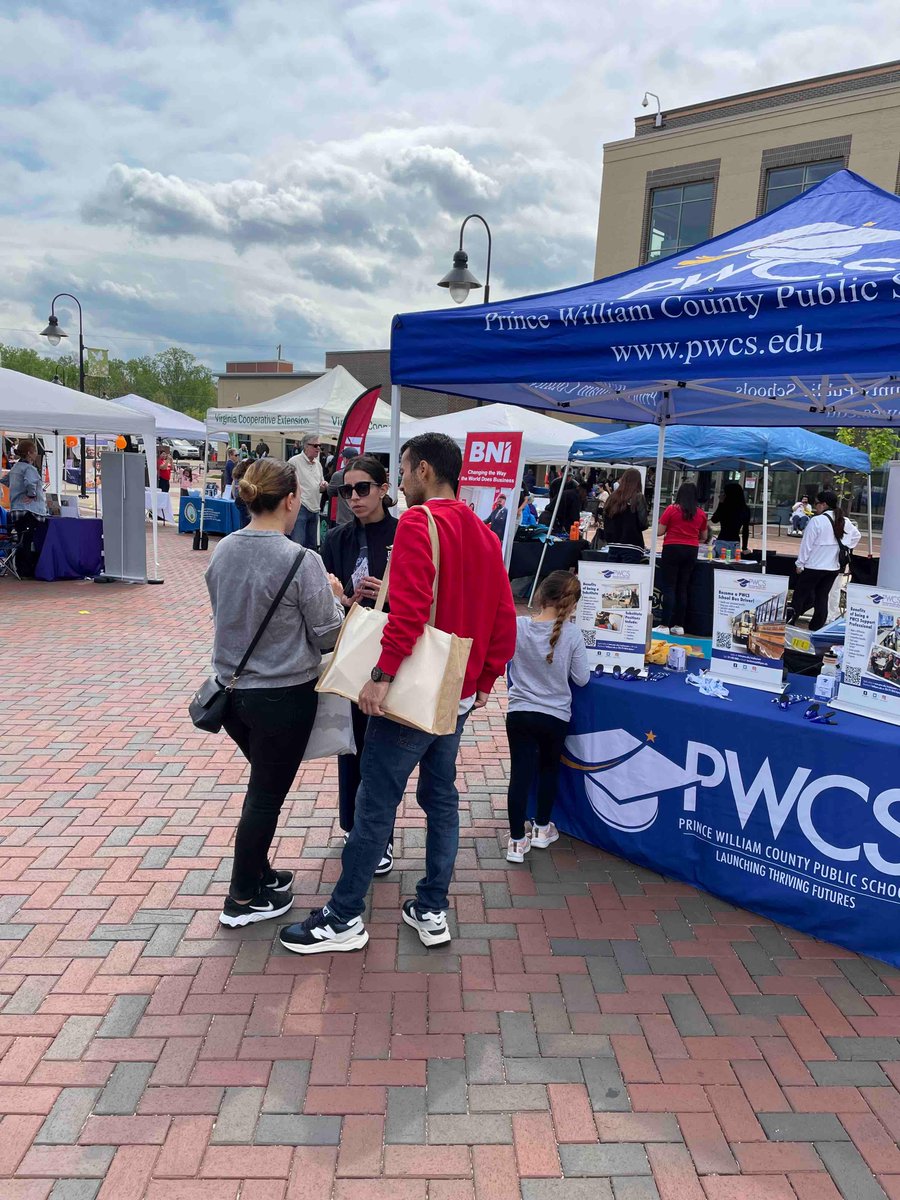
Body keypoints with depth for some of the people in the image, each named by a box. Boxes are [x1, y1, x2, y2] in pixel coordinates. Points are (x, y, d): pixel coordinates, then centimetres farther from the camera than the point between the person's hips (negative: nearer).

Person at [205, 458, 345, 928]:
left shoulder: (221, 552, -2)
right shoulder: (302, 562, -21)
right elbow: (327, 636, -12)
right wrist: (333, 596, 7)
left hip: (231, 691, 6)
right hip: (284, 696, -6)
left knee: (264, 784, 25)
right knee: (267, 794, 10)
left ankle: (258, 871, 39)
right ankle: (243, 899, 24)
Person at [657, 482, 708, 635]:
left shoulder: (672, 509, -7)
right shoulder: (701, 513, 4)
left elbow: (659, 531, -4)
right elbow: (704, 537, 14)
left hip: (672, 549, -4)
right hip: (691, 551, 4)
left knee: (669, 588, -2)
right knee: (683, 589, 9)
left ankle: (665, 625, -6)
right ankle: (679, 625, 12)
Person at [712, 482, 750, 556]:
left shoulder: (724, 507, -11)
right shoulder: (745, 509, 4)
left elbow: (714, 520, 4)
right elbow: (746, 530, 9)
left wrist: (720, 503, 4)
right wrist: (744, 548, 16)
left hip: (722, 542, -5)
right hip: (735, 542, 5)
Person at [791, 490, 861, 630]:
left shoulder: (817, 521, -16)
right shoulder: (846, 522, 5)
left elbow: (807, 544, -13)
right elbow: (857, 535, 24)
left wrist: (800, 564, -5)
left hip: (814, 566, -6)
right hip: (834, 567, 6)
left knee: (800, 594, 6)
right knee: (822, 597, 12)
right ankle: (816, 626, 14)